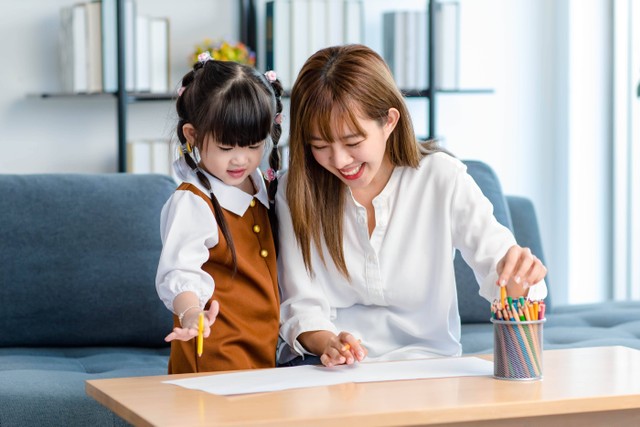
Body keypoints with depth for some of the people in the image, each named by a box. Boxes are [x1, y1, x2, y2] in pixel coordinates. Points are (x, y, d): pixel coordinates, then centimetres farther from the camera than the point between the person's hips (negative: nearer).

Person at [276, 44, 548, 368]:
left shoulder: (441, 179, -2)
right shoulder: (296, 193, 0)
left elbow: (496, 259, -7)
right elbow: (301, 304, -2)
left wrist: (517, 277, -32)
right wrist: (327, 344, -25)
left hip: (428, 363, 1)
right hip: (326, 368, -1)